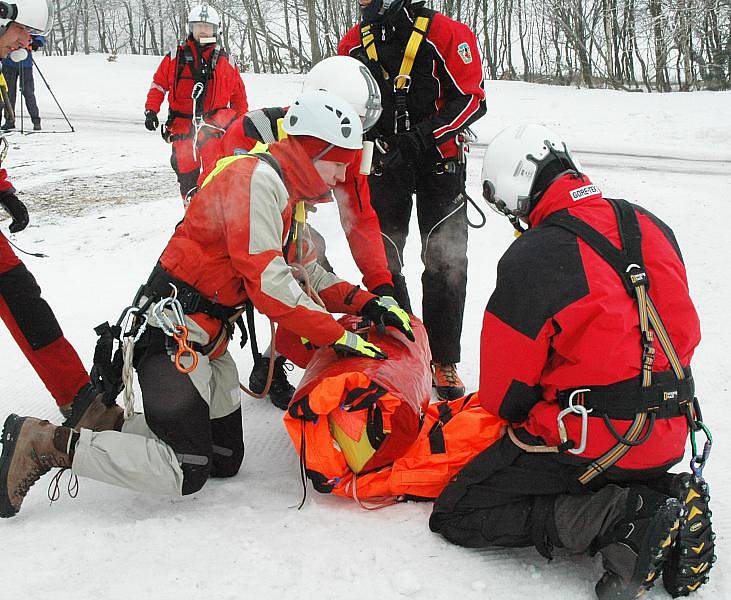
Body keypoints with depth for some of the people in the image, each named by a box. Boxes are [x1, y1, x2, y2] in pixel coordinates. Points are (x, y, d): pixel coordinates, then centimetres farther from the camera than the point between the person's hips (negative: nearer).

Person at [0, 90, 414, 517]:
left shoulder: (286, 194, 15)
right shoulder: (255, 178, -17)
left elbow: (309, 272, 20)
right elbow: (267, 282, -24)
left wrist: (366, 303, 5)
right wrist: (339, 337, -20)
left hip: (209, 337, 10)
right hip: (174, 330, -10)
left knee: (226, 459, 10)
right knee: (187, 473, -12)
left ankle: (107, 426, 17)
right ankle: (48, 443, -5)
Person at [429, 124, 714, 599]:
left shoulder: (530, 260, -16)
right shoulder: (652, 228, 4)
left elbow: (503, 391, -8)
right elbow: (685, 332, 15)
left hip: (591, 442, -8)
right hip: (670, 434, 8)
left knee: (456, 517, 0)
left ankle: (622, 521, -12)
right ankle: (665, 496, 6)